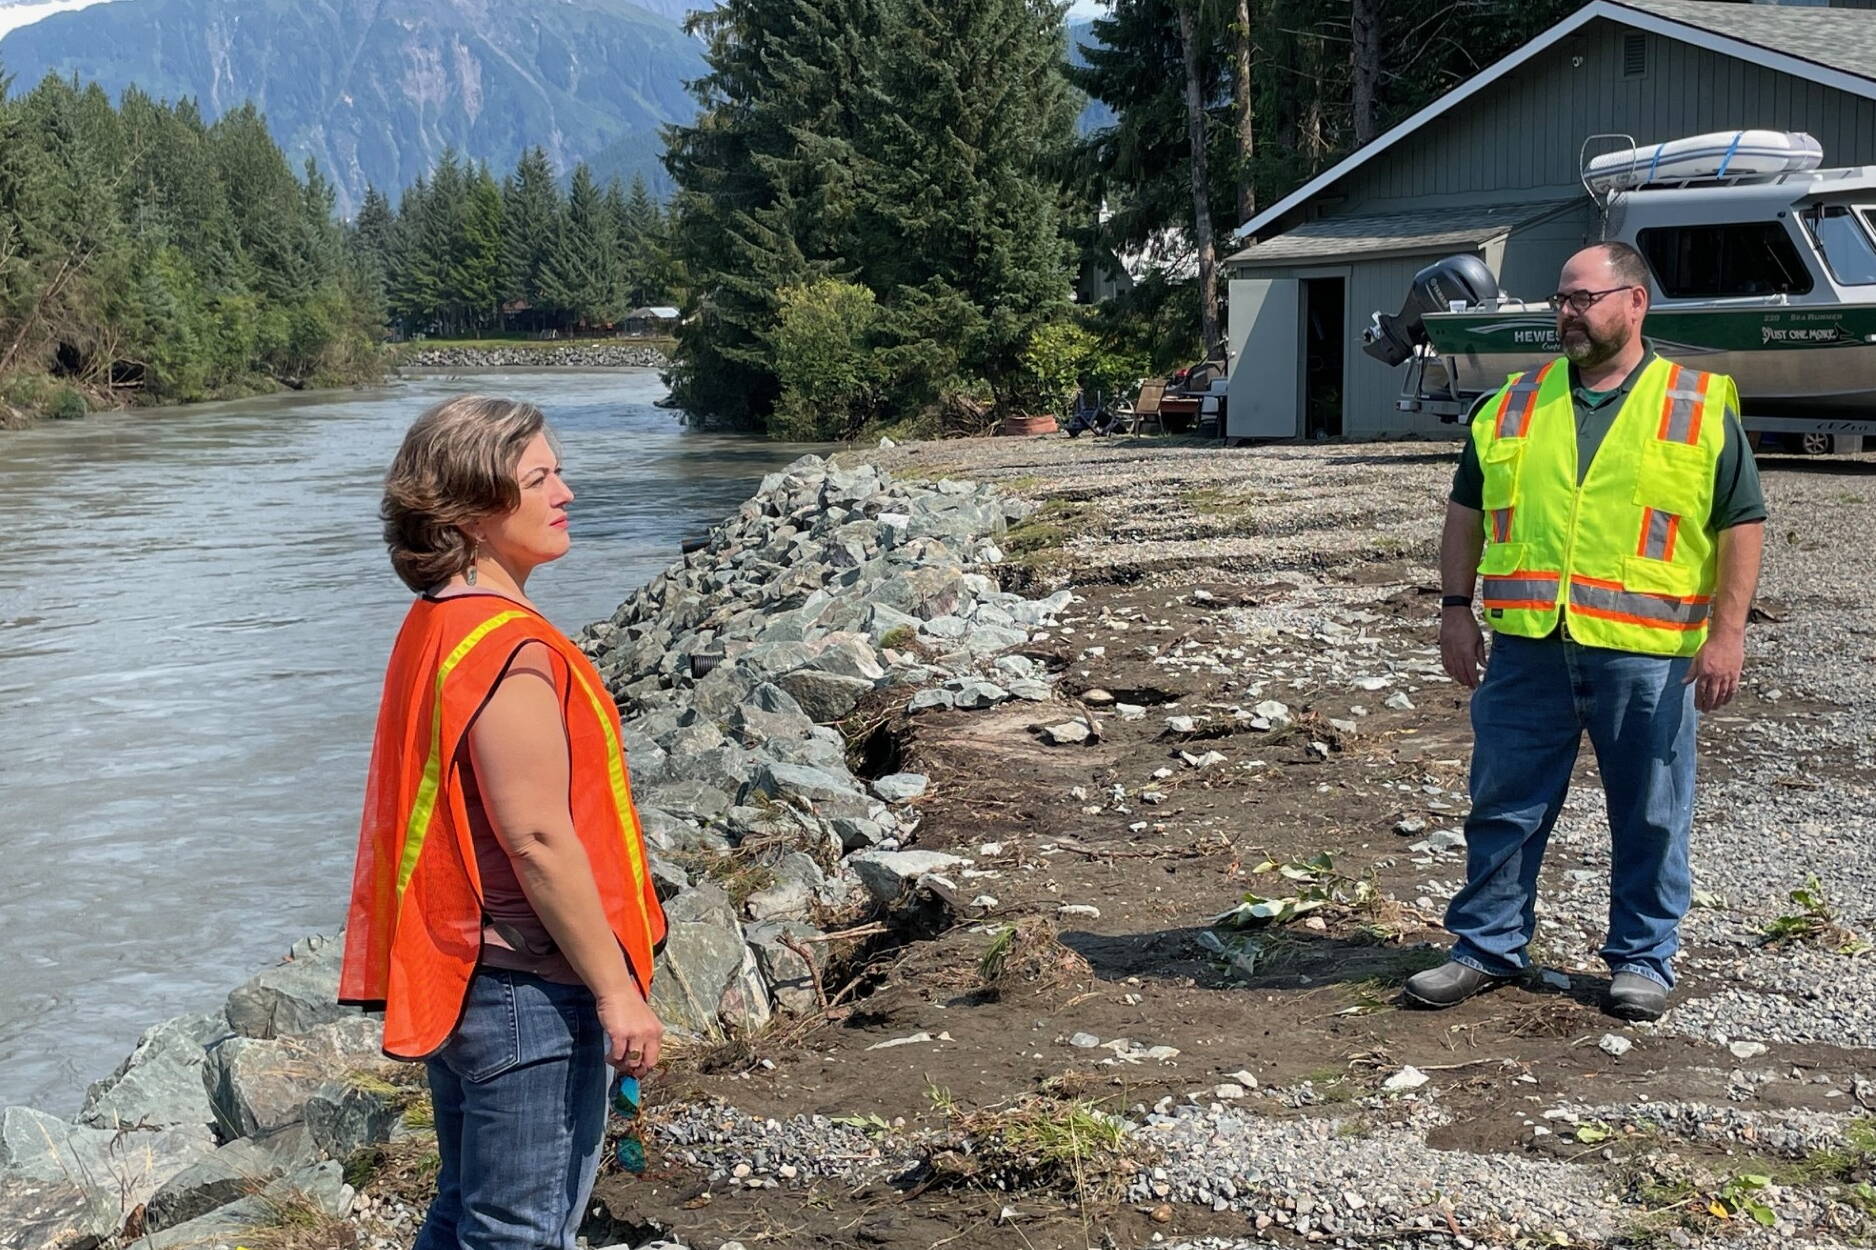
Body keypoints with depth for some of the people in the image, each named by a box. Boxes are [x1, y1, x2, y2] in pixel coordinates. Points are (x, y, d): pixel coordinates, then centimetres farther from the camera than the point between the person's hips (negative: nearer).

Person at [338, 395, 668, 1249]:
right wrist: (617, 991, -17)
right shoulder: (509, 649, -21)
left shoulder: (435, 626, 9)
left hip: (452, 977, 10)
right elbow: (539, 840, -23)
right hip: (526, 989, -10)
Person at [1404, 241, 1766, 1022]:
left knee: (1649, 818, 7)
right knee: (1505, 807, 8)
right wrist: (1455, 610, 7)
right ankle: (1487, 948, 20)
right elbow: (1466, 511, 15)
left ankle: (1642, 960, 22)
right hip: (1526, 647, 3)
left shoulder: (1701, 406, 1)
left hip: (1647, 656, -2)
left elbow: (1742, 524, 1)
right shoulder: (1514, 404, 10)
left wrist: (1726, 633, -7)